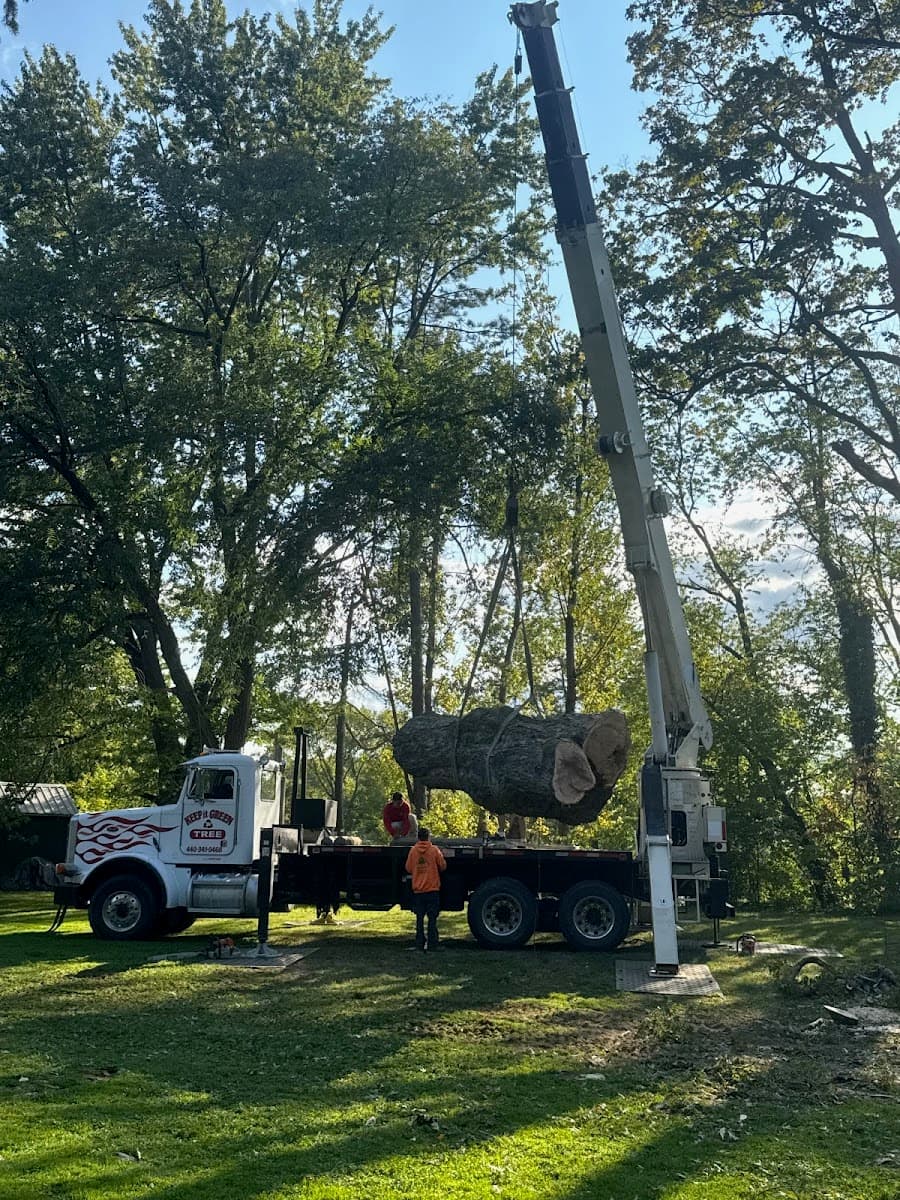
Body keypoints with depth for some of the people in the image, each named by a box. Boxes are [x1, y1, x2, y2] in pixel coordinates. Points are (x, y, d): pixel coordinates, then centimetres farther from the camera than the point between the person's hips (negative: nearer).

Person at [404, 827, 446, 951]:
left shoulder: (413, 851, -1)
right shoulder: (434, 850, -7)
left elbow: (408, 868, 6)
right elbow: (443, 866, -1)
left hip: (418, 890, 3)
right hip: (432, 889, -3)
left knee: (420, 918, 9)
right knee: (432, 918, 1)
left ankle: (419, 943, 9)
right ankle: (432, 944, 0)